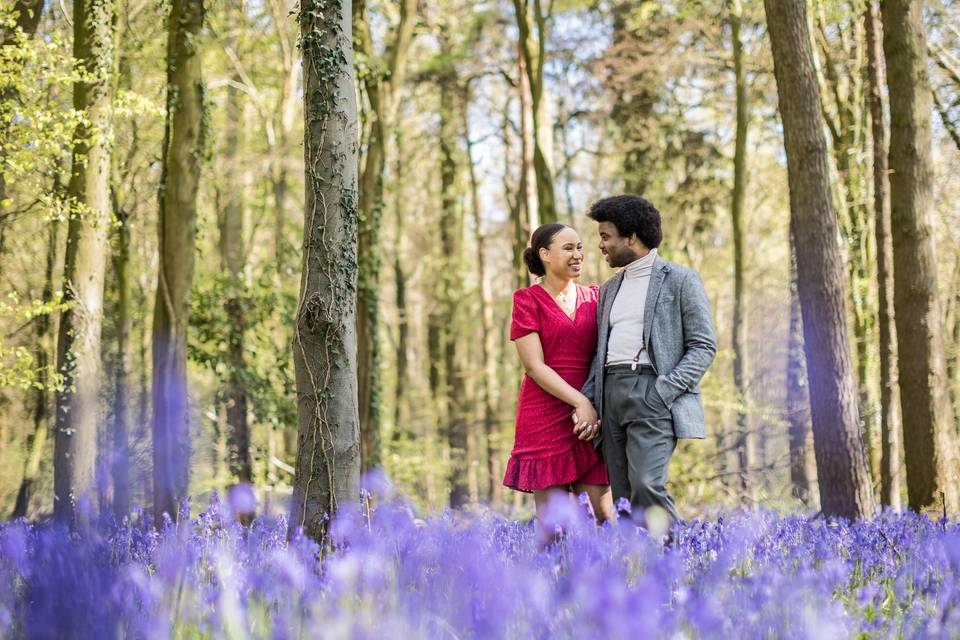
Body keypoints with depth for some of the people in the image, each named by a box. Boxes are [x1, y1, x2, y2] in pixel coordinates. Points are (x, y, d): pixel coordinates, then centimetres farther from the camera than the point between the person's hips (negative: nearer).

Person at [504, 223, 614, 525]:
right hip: (546, 417, -3)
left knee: (602, 510, -2)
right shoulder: (528, 300, 1)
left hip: (592, 417, 3)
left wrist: (596, 406, -7)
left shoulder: (594, 297, 13)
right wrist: (581, 402, -16)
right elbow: (534, 365, -7)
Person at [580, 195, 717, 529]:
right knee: (624, 497, 1)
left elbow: (704, 345, -2)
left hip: (652, 392, -6)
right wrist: (587, 401, 4)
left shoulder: (681, 279, 3)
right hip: (611, 393, 6)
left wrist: (664, 391, -15)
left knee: (647, 486, -22)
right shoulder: (609, 289, 23)